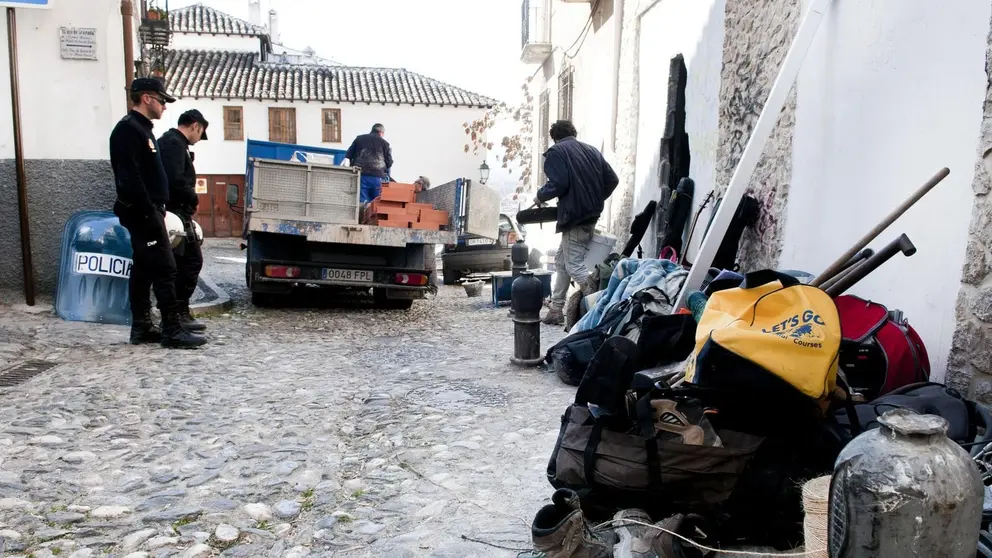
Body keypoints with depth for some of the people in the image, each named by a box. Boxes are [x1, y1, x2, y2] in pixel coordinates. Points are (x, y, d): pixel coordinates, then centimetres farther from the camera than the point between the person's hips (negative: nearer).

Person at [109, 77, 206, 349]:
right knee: (164, 269, -10)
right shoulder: (128, 129, -12)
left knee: (143, 270, 11)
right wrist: (150, 213, -23)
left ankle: (141, 327, 16)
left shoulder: (141, 129, 19)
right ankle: (172, 329, -8)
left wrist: (156, 211, 19)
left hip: (146, 212, 10)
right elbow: (130, 178, -21)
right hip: (143, 213, -10)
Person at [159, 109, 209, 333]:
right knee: (191, 261, -7)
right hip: (175, 212, -10)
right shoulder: (174, 143, -11)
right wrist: (194, 200, -9)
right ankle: (178, 313, -2)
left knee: (182, 263, 12)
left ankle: (177, 312, 16)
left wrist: (189, 202, 8)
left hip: (174, 211, 10)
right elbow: (176, 180, -24)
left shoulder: (169, 141, 21)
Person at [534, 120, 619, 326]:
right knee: (561, 261, 16)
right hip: (592, 214, 8)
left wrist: (540, 196, 1)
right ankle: (556, 310, 20)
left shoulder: (556, 152, -4)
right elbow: (612, 180, 13)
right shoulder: (591, 150, 15)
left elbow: (558, 184, -17)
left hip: (574, 216, -8)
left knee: (574, 265, -4)